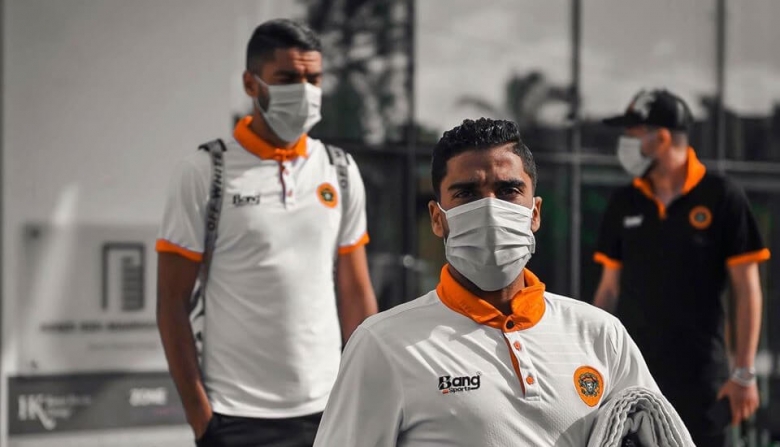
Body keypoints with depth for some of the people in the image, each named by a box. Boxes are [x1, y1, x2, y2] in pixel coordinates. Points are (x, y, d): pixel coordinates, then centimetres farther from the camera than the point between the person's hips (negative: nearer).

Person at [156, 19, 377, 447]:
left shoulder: (340, 172, 8)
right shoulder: (205, 173, -4)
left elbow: (356, 294, 13)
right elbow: (172, 302, -4)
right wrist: (198, 412, -10)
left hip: (328, 410, 4)